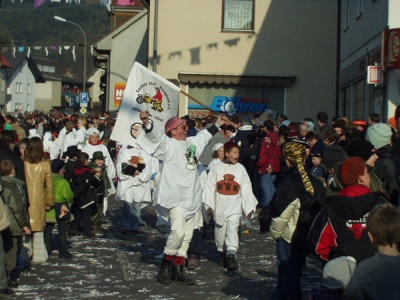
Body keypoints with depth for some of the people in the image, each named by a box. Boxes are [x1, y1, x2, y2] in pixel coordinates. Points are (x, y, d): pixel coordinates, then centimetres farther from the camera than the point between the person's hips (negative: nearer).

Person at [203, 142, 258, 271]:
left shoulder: (241, 169, 4)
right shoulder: (217, 168, 2)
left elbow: (246, 189, 6)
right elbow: (210, 187, 3)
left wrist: (249, 207, 4)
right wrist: (209, 205, -1)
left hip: (235, 208, -1)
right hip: (220, 207, 1)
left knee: (232, 230, -12)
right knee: (220, 230, 11)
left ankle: (232, 255, -17)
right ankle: (222, 253, 30)